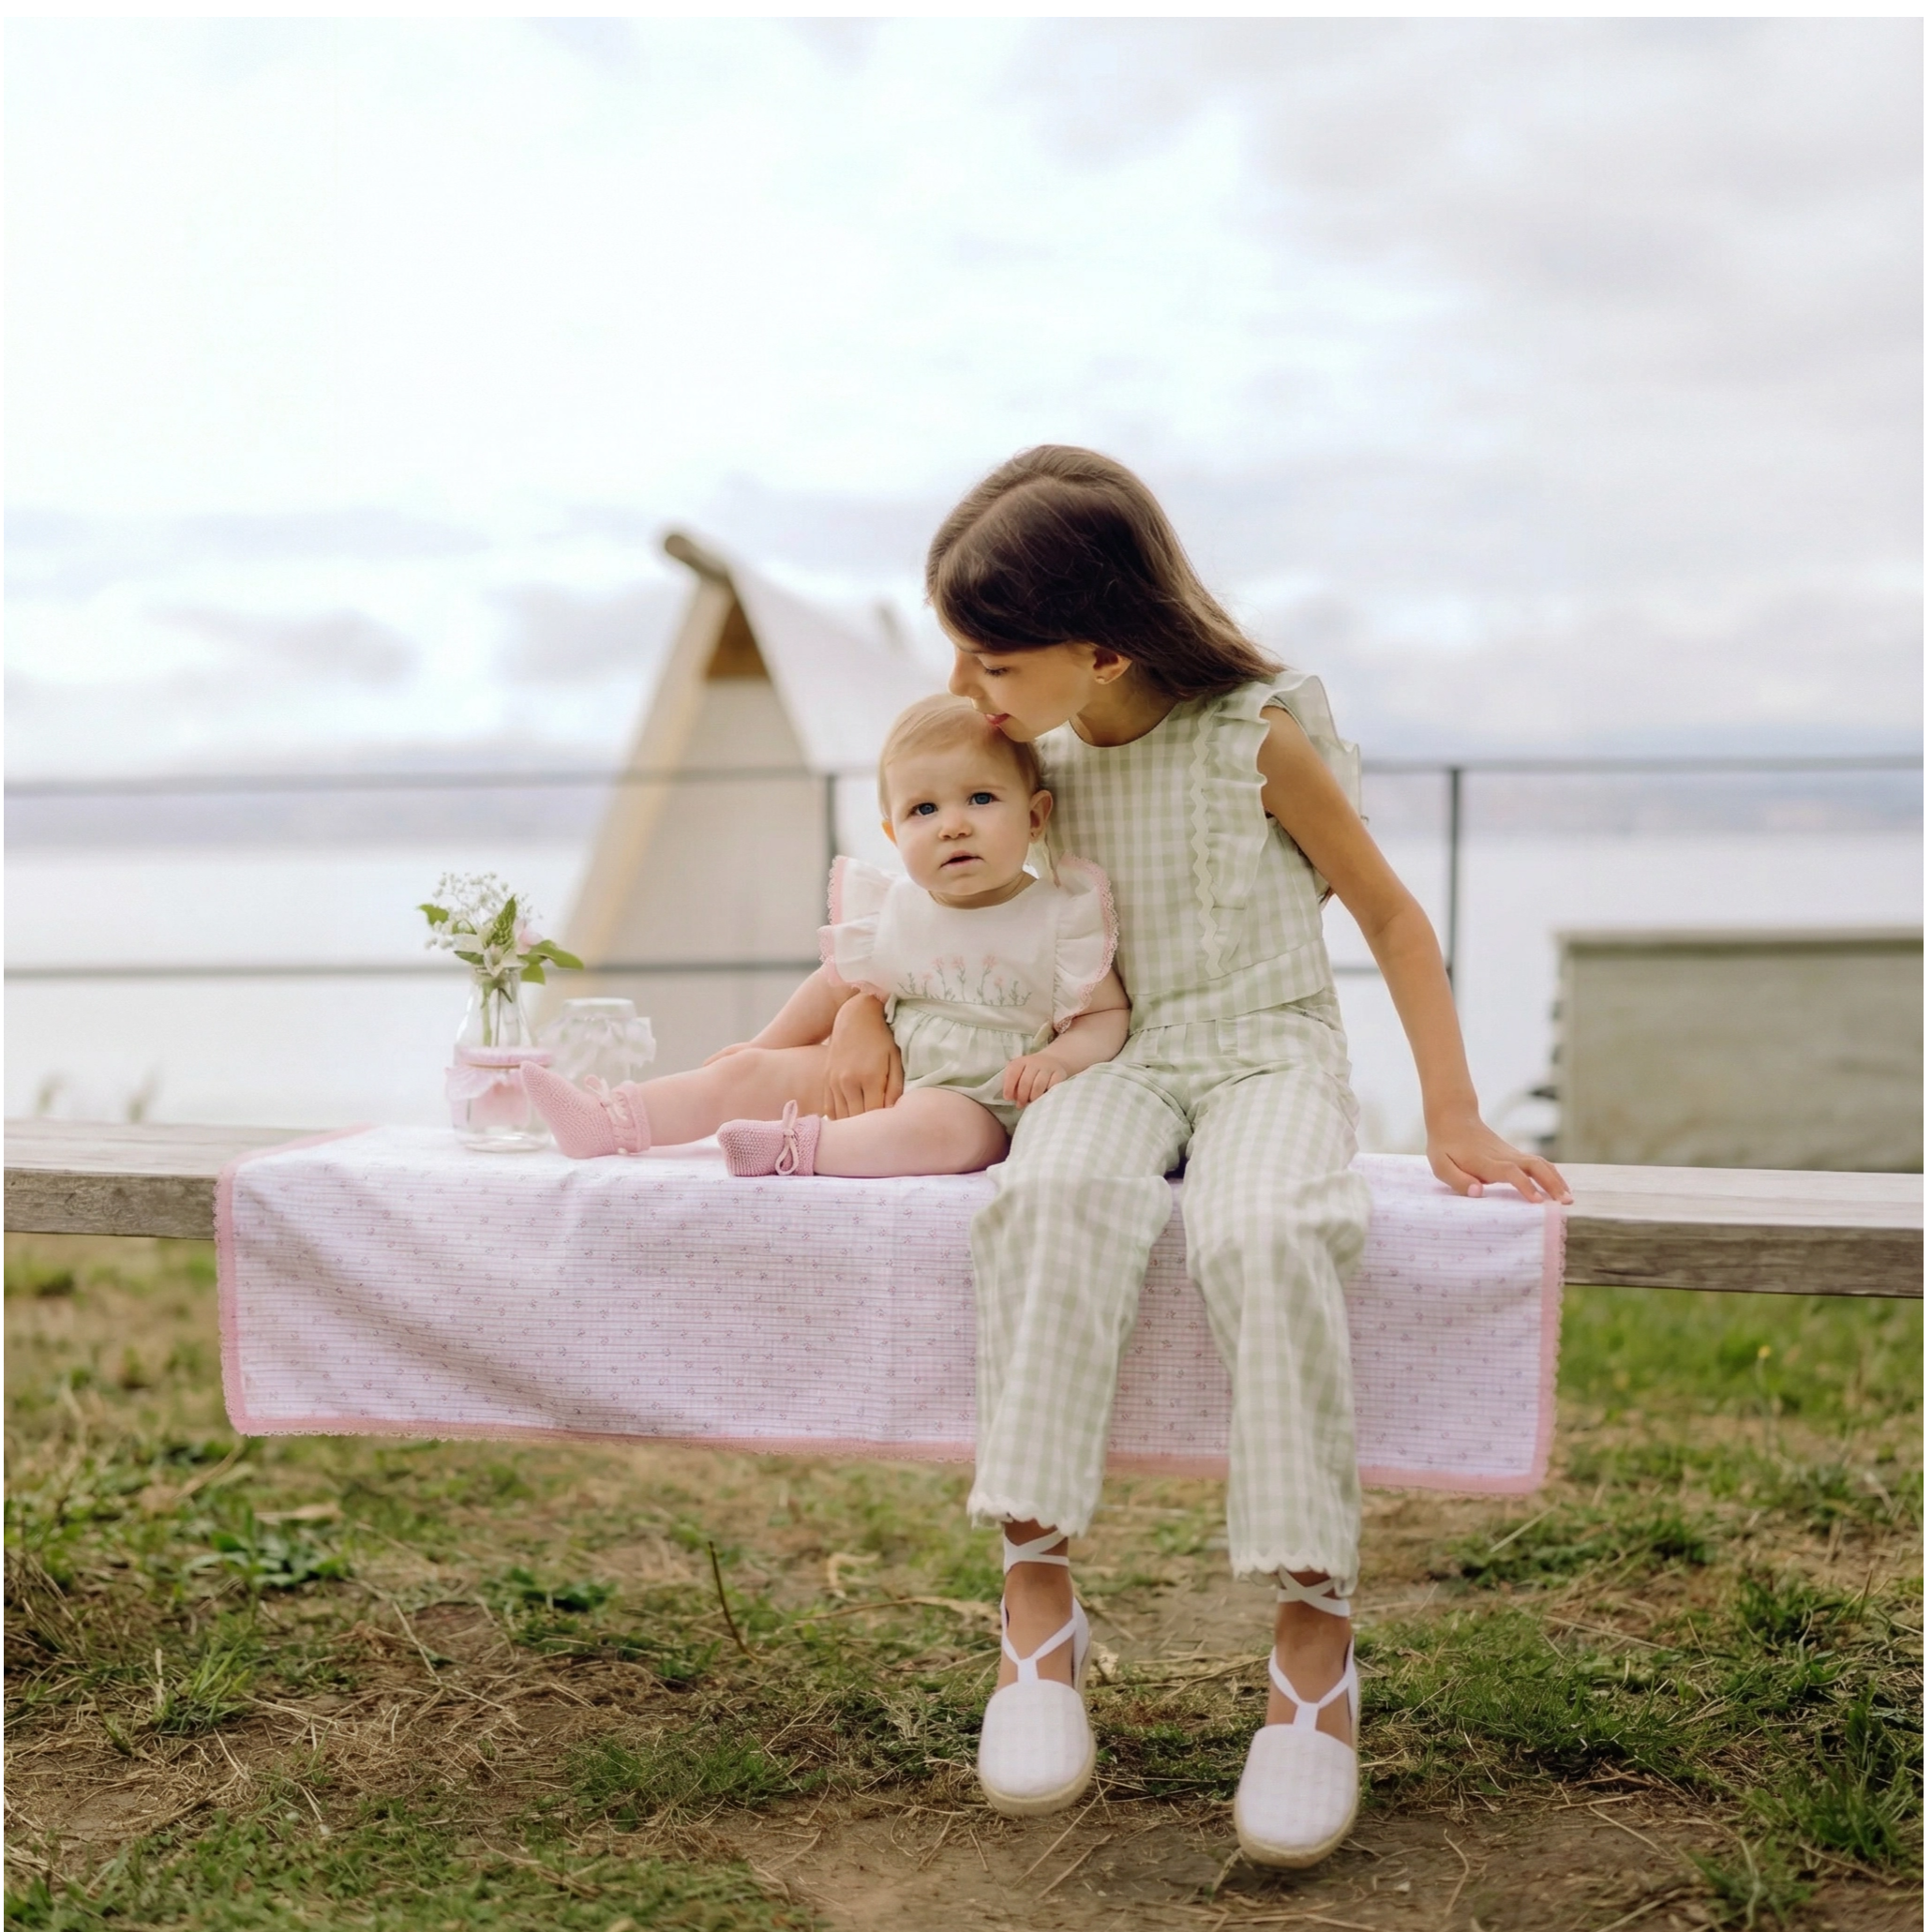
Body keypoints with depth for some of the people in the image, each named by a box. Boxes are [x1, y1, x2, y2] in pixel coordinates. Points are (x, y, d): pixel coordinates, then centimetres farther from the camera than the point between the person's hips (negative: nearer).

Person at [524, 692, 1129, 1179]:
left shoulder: (1061, 919, -11)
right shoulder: (891, 913, 3)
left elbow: (1110, 1014, -5)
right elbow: (840, 986, 18)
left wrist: (1061, 1057, -25)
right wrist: (763, 1049, 23)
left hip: (983, 1106, -5)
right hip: (883, 1077, 6)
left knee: (934, 1124, -41)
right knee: (746, 1073, 0)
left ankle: (798, 1147, -35)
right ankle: (611, 1121, 0)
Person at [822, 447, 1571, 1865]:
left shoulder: (1258, 737, -9)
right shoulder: (1033, 755, 4)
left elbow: (1389, 912, 0)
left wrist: (1456, 1122, -6)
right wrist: (862, 1004, 3)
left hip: (1269, 1053, -3)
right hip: (1115, 1060, 3)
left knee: (1265, 1233, -39)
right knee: (1057, 1193, -36)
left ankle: (1316, 1635, -30)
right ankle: (1039, 1600, -33)